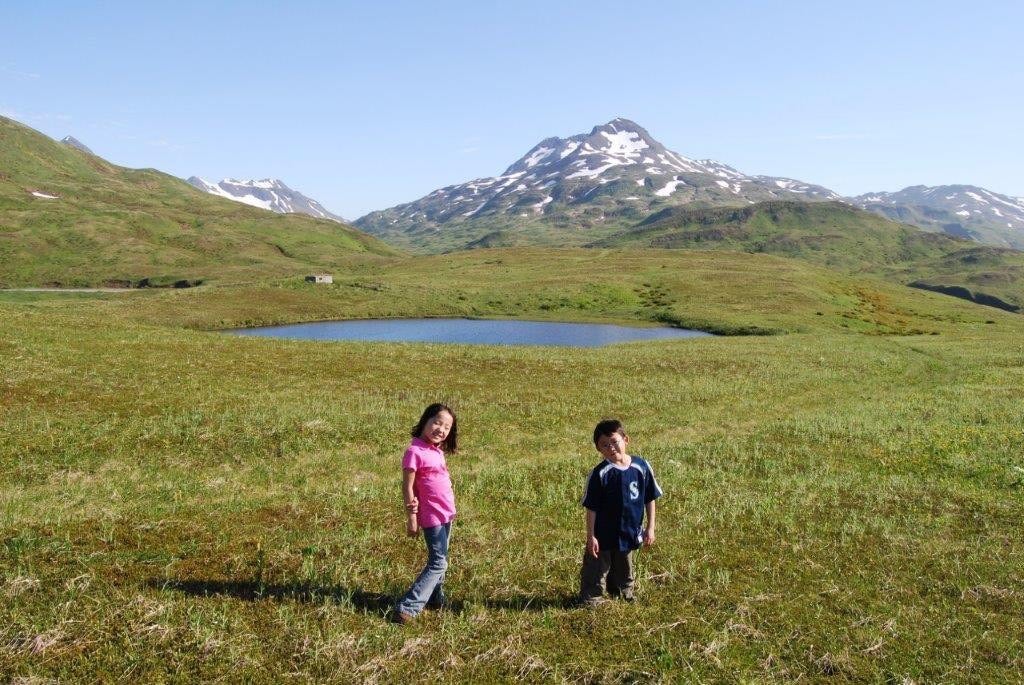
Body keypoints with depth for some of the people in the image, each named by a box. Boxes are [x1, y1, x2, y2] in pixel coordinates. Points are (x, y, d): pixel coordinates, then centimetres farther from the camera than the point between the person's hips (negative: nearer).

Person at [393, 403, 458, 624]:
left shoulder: (437, 451, 7)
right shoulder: (415, 452, -18)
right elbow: (407, 487, -16)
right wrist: (411, 519, -15)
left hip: (446, 513, 8)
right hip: (432, 515, -8)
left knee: (439, 559, 19)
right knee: (439, 562, -7)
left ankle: (436, 598, 34)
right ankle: (407, 608, -4)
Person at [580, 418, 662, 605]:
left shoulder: (641, 467, -9)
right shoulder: (600, 473, -18)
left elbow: (650, 499, 1)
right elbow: (591, 508, -12)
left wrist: (650, 528, 3)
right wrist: (591, 536, -12)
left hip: (630, 533, 4)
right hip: (604, 535, -4)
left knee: (624, 572, 25)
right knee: (596, 572, 9)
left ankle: (624, 595, 47)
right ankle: (591, 601, 27)